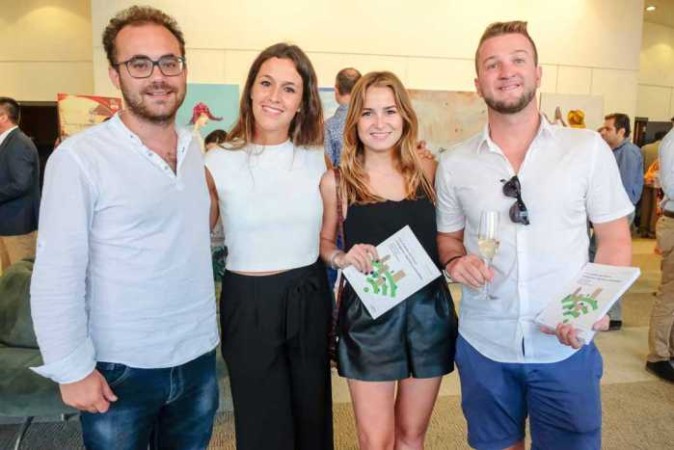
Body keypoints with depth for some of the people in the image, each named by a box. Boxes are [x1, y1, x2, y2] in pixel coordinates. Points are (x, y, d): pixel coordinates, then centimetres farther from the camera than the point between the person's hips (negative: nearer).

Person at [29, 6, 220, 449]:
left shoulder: (196, 149, 2)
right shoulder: (79, 157, -15)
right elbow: (56, 277, -13)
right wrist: (73, 368, -12)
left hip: (199, 359, 5)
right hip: (121, 370, -4)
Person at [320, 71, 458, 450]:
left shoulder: (428, 171, -2)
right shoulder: (336, 182, -6)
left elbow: (447, 234, 8)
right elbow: (324, 242, 6)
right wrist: (342, 258, -12)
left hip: (429, 310, 2)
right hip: (367, 315, -2)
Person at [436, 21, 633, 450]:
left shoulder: (589, 148, -5)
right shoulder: (454, 164, -1)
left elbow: (615, 239, 0)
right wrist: (455, 261, -13)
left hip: (565, 347, -1)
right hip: (483, 345, 2)